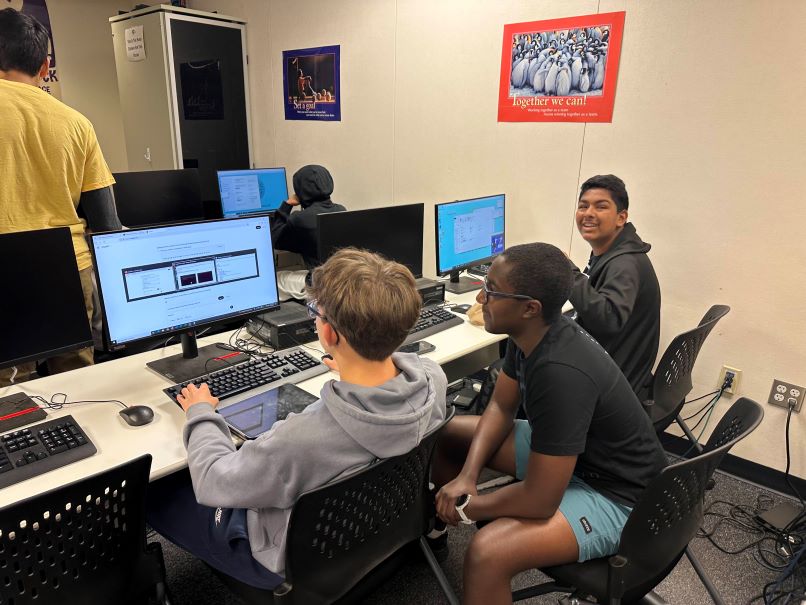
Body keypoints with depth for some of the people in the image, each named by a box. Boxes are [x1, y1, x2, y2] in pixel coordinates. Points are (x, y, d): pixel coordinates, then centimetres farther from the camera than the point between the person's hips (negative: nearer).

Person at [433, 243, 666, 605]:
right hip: (565, 456, 8)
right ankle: (435, 525, 32)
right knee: (445, 433, 9)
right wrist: (467, 475, -9)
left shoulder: (561, 373, -36)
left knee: (487, 553, -33)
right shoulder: (532, 332, -9)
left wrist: (467, 506, -14)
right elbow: (500, 408, 4)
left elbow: (539, 502, -31)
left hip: (614, 495, -8)